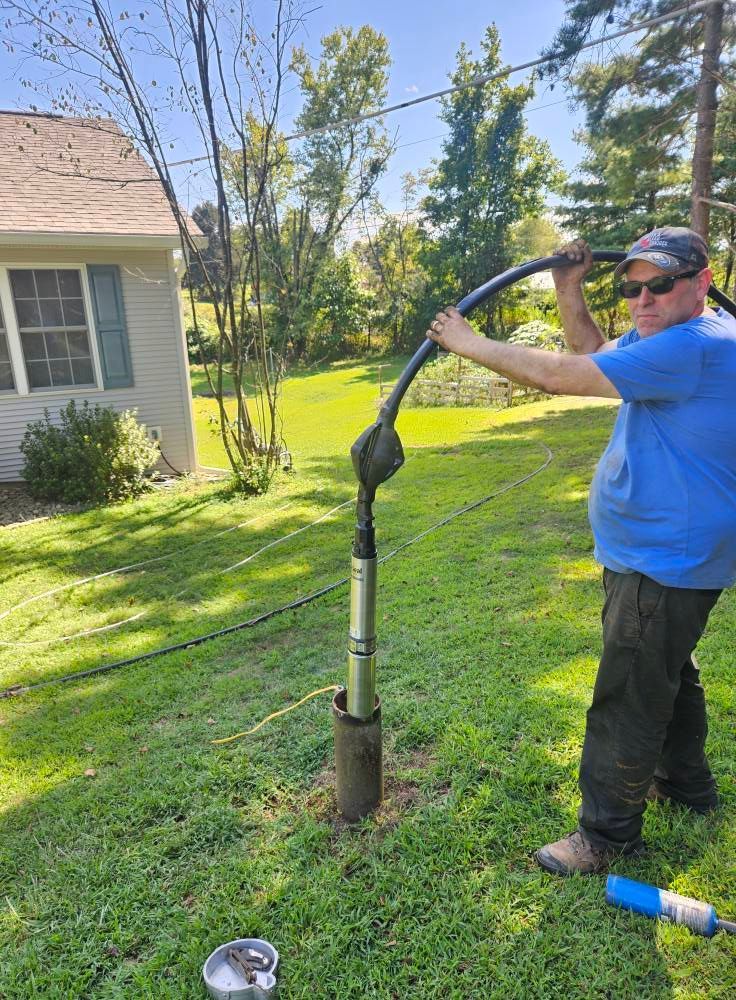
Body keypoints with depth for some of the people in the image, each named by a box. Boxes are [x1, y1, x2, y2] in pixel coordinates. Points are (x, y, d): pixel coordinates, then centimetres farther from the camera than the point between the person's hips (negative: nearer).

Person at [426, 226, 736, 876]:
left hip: (666, 562, -11)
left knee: (628, 699, 0)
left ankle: (608, 833, 18)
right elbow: (595, 355, 19)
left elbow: (557, 374, -27)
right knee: (669, 671, 26)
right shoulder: (675, 338, 9)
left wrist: (466, 343, -16)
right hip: (666, 553, 11)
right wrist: (570, 295, 3)